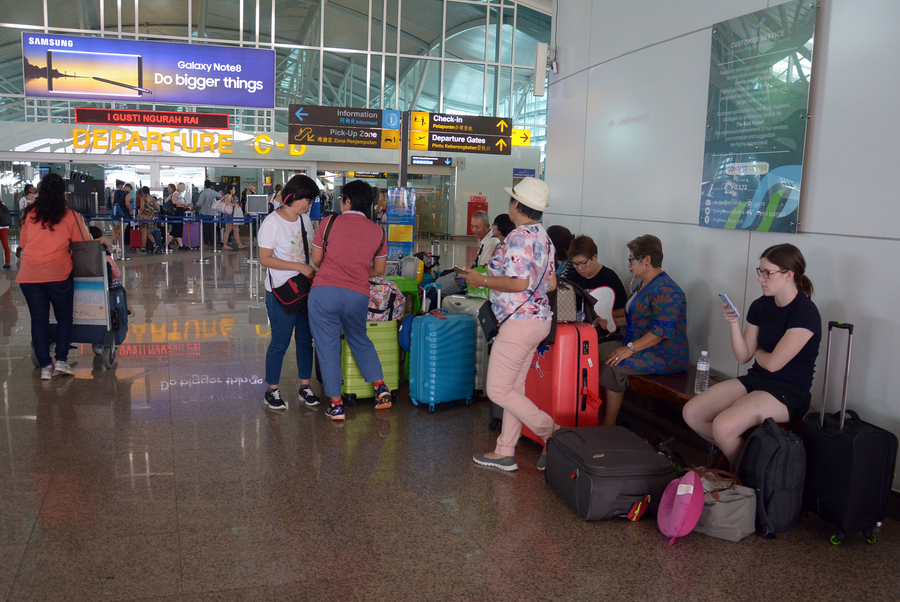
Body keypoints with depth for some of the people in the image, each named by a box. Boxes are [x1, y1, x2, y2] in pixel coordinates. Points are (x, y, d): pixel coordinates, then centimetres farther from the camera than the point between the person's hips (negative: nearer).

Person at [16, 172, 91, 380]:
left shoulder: (29, 214, 6)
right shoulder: (70, 216, -2)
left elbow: (23, 243, 16)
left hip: (29, 275, 2)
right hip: (58, 273, -2)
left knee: (38, 320, 8)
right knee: (64, 317, 13)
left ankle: (45, 366, 7)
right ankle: (61, 360, 3)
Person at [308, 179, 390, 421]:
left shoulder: (330, 222, 0)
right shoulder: (378, 231, 7)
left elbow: (316, 259, 6)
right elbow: (379, 269, 12)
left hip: (324, 291, -3)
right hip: (358, 295, 3)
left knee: (327, 347, 6)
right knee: (360, 341, 25)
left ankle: (335, 404, 9)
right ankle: (381, 388, 21)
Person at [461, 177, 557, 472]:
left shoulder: (519, 236, -17)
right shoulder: (543, 237, 13)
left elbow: (519, 283, -25)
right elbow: (551, 284, 15)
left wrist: (482, 280, -14)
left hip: (520, 322, -10)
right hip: (538, 318, 10)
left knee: (497, 390, -3)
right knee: (513, 387, 14)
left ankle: (552, 433, 2)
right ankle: (505, 453, 20)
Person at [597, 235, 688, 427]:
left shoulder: (665, 290, -18)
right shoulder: (645, 284, 16)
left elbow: (661, 331, -25)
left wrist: (631, 348, -28)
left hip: (663, 355, -10)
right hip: (639, 345, 10)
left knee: (613, 365, -26)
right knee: (597, 352, -7)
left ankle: (609, 425, -15)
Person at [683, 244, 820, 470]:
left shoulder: (805, 312, -16)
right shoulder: (760, 306, 6)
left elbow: (773, 363, -18)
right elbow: (743, 356, 4)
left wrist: (757, 352, 3)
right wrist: (733, 323, -10)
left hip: (788, 393, -7)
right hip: (755, 380, 8)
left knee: (723, 426, -28)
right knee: (691, 413, -9)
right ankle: (731, 451, 16)